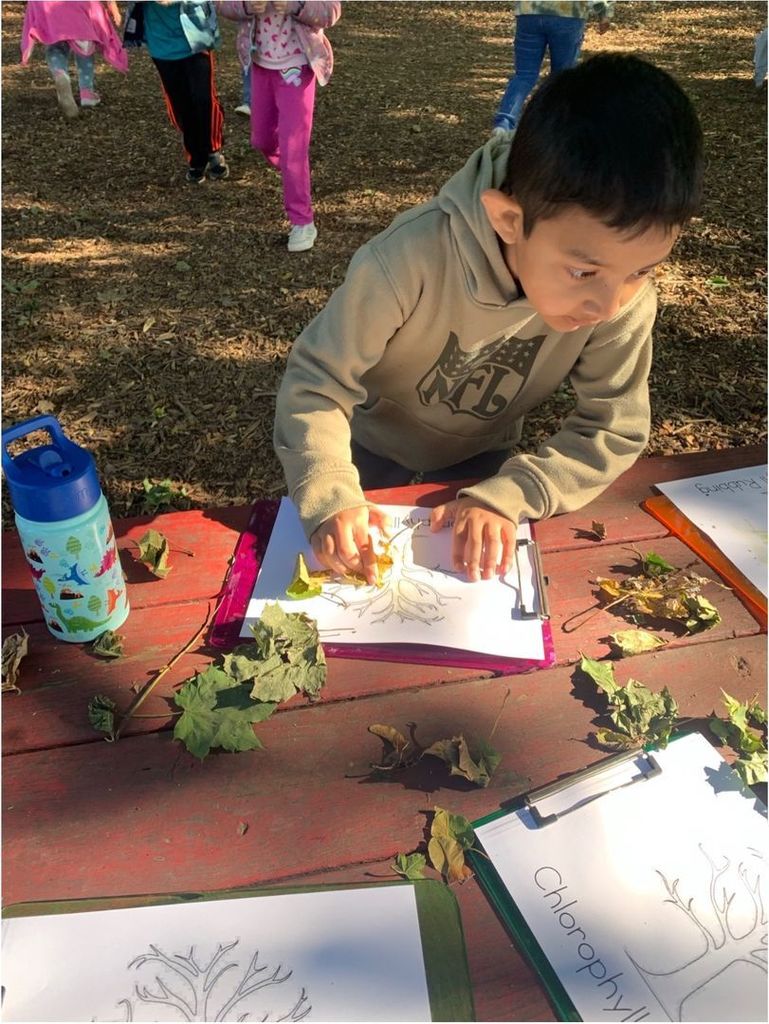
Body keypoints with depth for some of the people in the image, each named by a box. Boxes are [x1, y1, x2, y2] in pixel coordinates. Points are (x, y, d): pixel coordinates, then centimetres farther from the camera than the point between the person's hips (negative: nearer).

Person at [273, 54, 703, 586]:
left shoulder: (626, 293, -27)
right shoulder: (413, 259, -38)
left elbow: (614, 430, -20)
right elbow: (315, 382, -30)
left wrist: (506, 496, -35)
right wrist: (331, 497, -46)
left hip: (484, 453, 2)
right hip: (374, 441, -1)